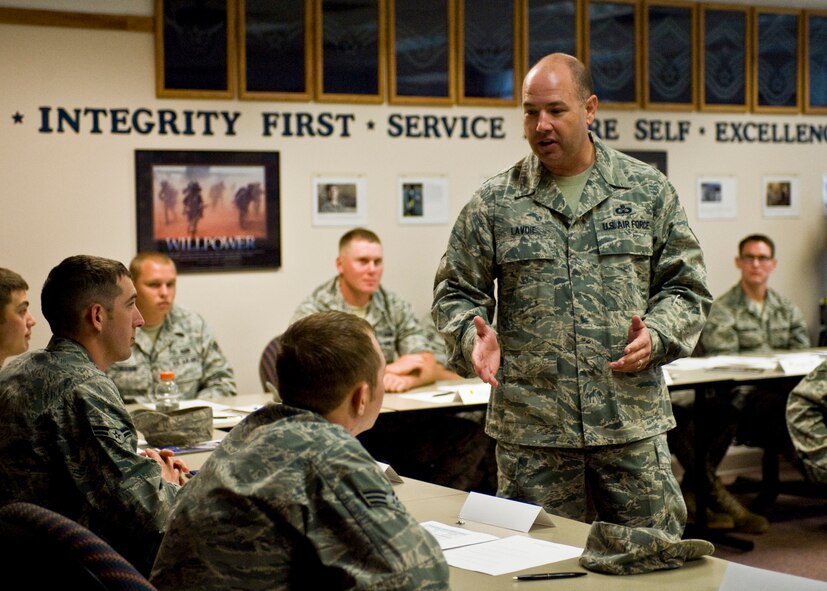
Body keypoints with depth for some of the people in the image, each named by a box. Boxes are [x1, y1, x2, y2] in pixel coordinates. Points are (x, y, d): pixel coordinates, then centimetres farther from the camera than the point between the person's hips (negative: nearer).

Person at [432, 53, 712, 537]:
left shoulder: (648, 191, 6)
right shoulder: (494, 203, 4)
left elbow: (686, 287, 8)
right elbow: (456, 293, 8)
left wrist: (656, 335, -11)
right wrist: (474, 337, -13)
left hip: (634, 425, 1)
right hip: (530, 432, 0)